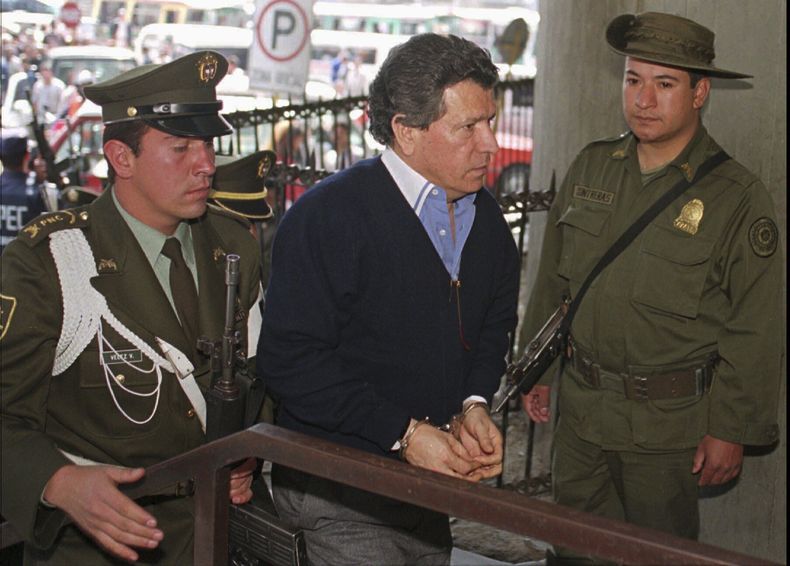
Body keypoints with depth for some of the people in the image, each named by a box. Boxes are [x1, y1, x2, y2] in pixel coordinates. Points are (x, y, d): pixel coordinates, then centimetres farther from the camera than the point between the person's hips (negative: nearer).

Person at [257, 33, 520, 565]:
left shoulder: (484, 213, 3)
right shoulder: (326, 216, -19)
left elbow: (493, 324, 15)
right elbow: (290, 361, -22)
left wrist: (475, 403, -4)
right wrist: (403, 432, -23)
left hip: (431, 476, 7)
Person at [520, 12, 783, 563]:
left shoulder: (737, 197, -12)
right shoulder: (590, 167, 3)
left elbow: (755, 332, -10)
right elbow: (552, 280, 12)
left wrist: (731, 430, -9)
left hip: (669, 421, -4)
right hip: (580, 407, 4)